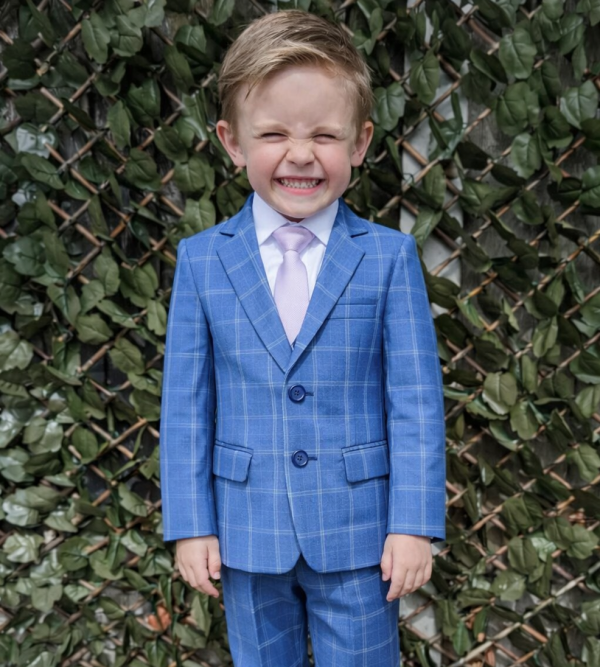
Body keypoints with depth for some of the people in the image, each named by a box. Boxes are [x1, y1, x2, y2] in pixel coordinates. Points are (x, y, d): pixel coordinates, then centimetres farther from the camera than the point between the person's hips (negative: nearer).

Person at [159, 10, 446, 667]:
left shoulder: (389, 257, -7)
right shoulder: (201, 260, -3)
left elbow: (416, 399, -6)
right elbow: (186, 402, -1)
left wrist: (415, 522, -8)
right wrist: (190, 523, -1)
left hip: (358, 534, -1)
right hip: (247, 534, 2)